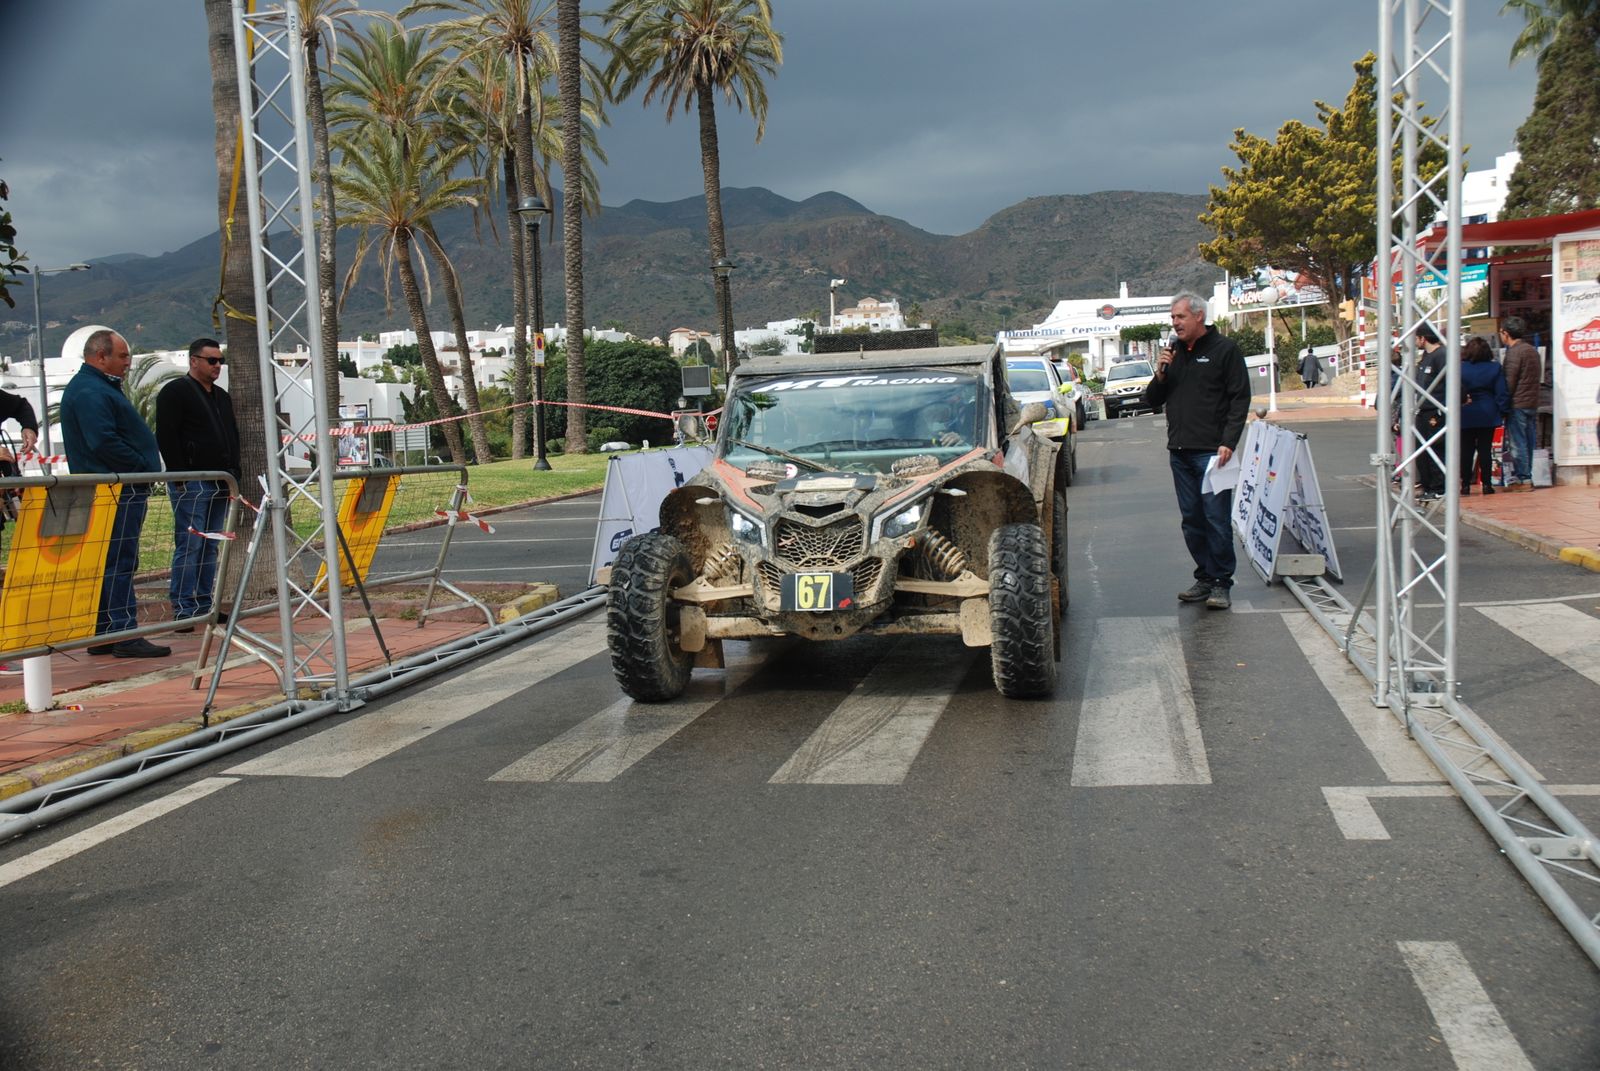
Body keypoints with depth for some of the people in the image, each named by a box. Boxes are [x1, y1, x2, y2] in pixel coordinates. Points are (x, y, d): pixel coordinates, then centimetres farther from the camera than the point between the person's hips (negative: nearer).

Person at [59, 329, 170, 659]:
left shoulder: (97, 387, 22)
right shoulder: (90, 392, -13)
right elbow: (105, 443, -23)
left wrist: (147, 469, 14)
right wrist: (144, 467, -15)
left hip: (118, 491, 11)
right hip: (117, 492, -11)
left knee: (110, 562, 12)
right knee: (119, 562, -9)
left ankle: (103, 634, 17)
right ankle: (125, 634, -8)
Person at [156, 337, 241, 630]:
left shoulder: (222, 397, 21)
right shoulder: (175, 392, -4)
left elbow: (232, 436, 27)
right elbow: (166, 437, -11)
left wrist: (235, 472, 16)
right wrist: (179, 477, -16)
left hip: (220, 484, 8)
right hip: (191, 483, -8)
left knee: (210, 547, 10)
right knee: (189, 545, -10)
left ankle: (204, 606, 15)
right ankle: (183, 610, -8)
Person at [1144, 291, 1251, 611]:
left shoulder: (1224, 350, -1)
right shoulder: (1173, 352, 16)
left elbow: (1240, 399, -5)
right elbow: (1152, 400, 17)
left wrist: (1228, 443, -14)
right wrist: (1160, 374, -2)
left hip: (1211, 451, -6)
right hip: (1179, 452, 6)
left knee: (1217, 518, -6)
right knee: (1192, 519, 8)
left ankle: (1221, 584, 2)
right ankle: (1205, 578, 17)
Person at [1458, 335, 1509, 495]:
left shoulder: (1459, 368, -7)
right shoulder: (1495, 368, -2)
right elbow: (1502, 393, -1)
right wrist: (1503, 411, 5)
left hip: (1466, 416, -1)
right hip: (1488, 416, 1)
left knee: (1466, 451, 5)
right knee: (1485, 450, 6)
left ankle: (1466, 484, 5)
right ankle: (1487, 484, 6)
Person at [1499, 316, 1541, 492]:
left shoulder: (1514, 352, -12)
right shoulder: (1532, 350, 15)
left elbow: (1509, 382, -15)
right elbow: (1538, 377, 19)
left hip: (1517, 404, -9)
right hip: (1533, 404, 9)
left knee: (1517, 443, -5)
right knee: (1529, 442, 10)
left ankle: (1523, 479, -6)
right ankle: (1526, 478, 13)